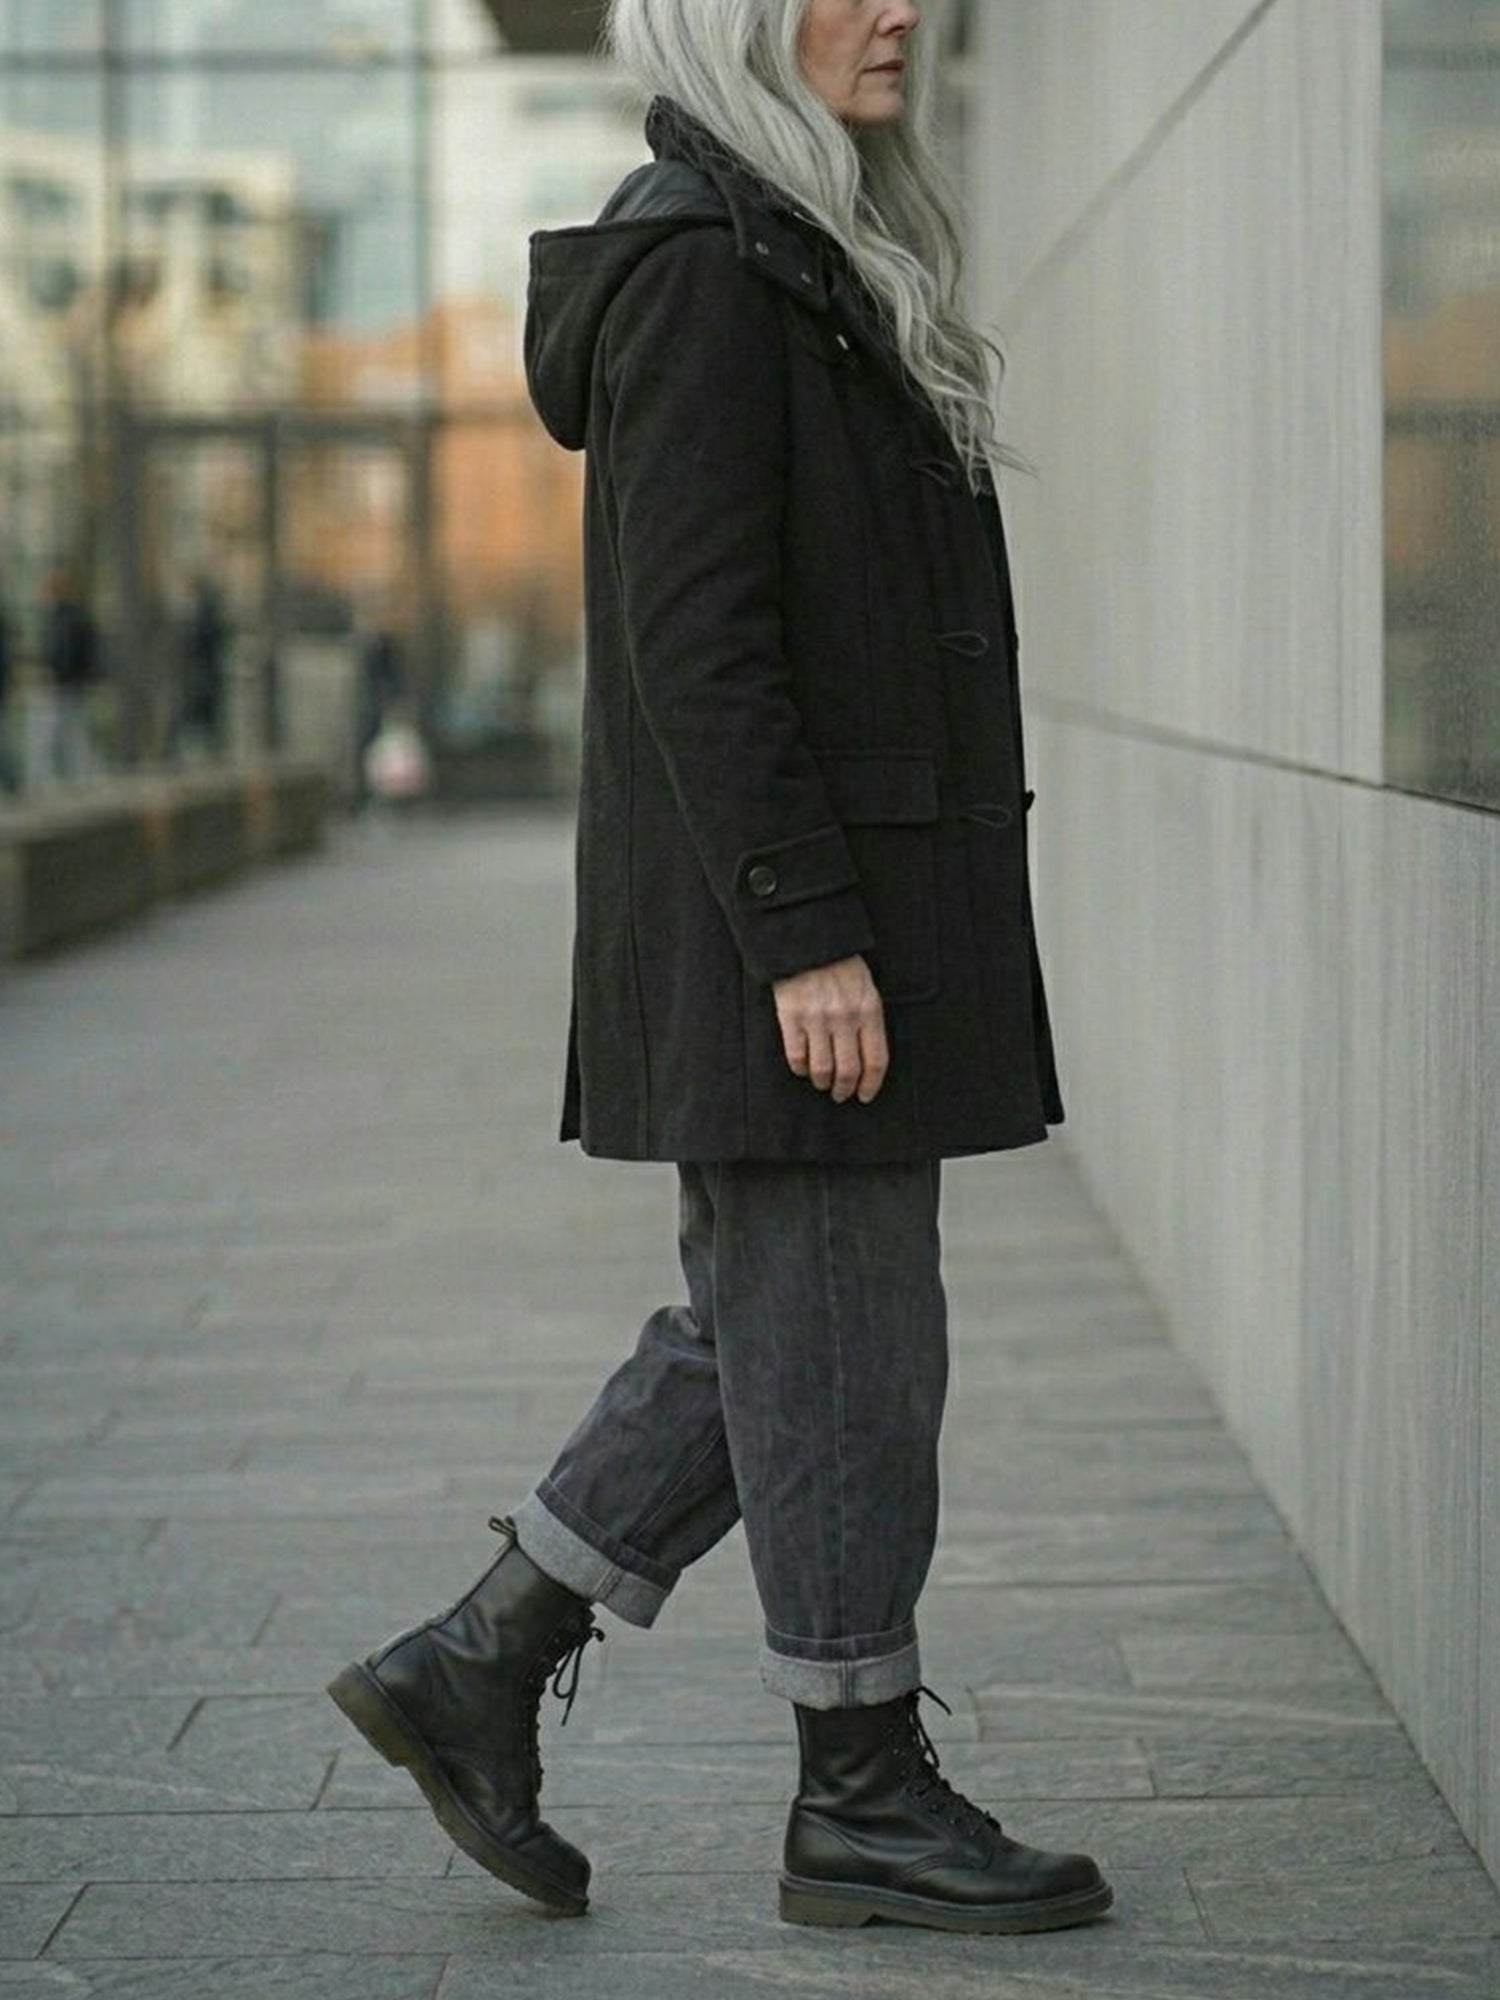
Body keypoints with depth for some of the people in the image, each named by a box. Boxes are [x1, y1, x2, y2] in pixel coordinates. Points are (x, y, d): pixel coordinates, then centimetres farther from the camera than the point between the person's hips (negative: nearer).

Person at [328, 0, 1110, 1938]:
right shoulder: (695, 263, -14)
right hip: (777, 919, -10)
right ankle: (862, 1793, 12)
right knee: (840, 1340, 0)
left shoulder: (800, 253, 17)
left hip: (841, 902, 10)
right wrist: (807, 937, -22)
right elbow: (694, 632, -20)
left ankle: (474, 1661, 21)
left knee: (768, 1328, 14)